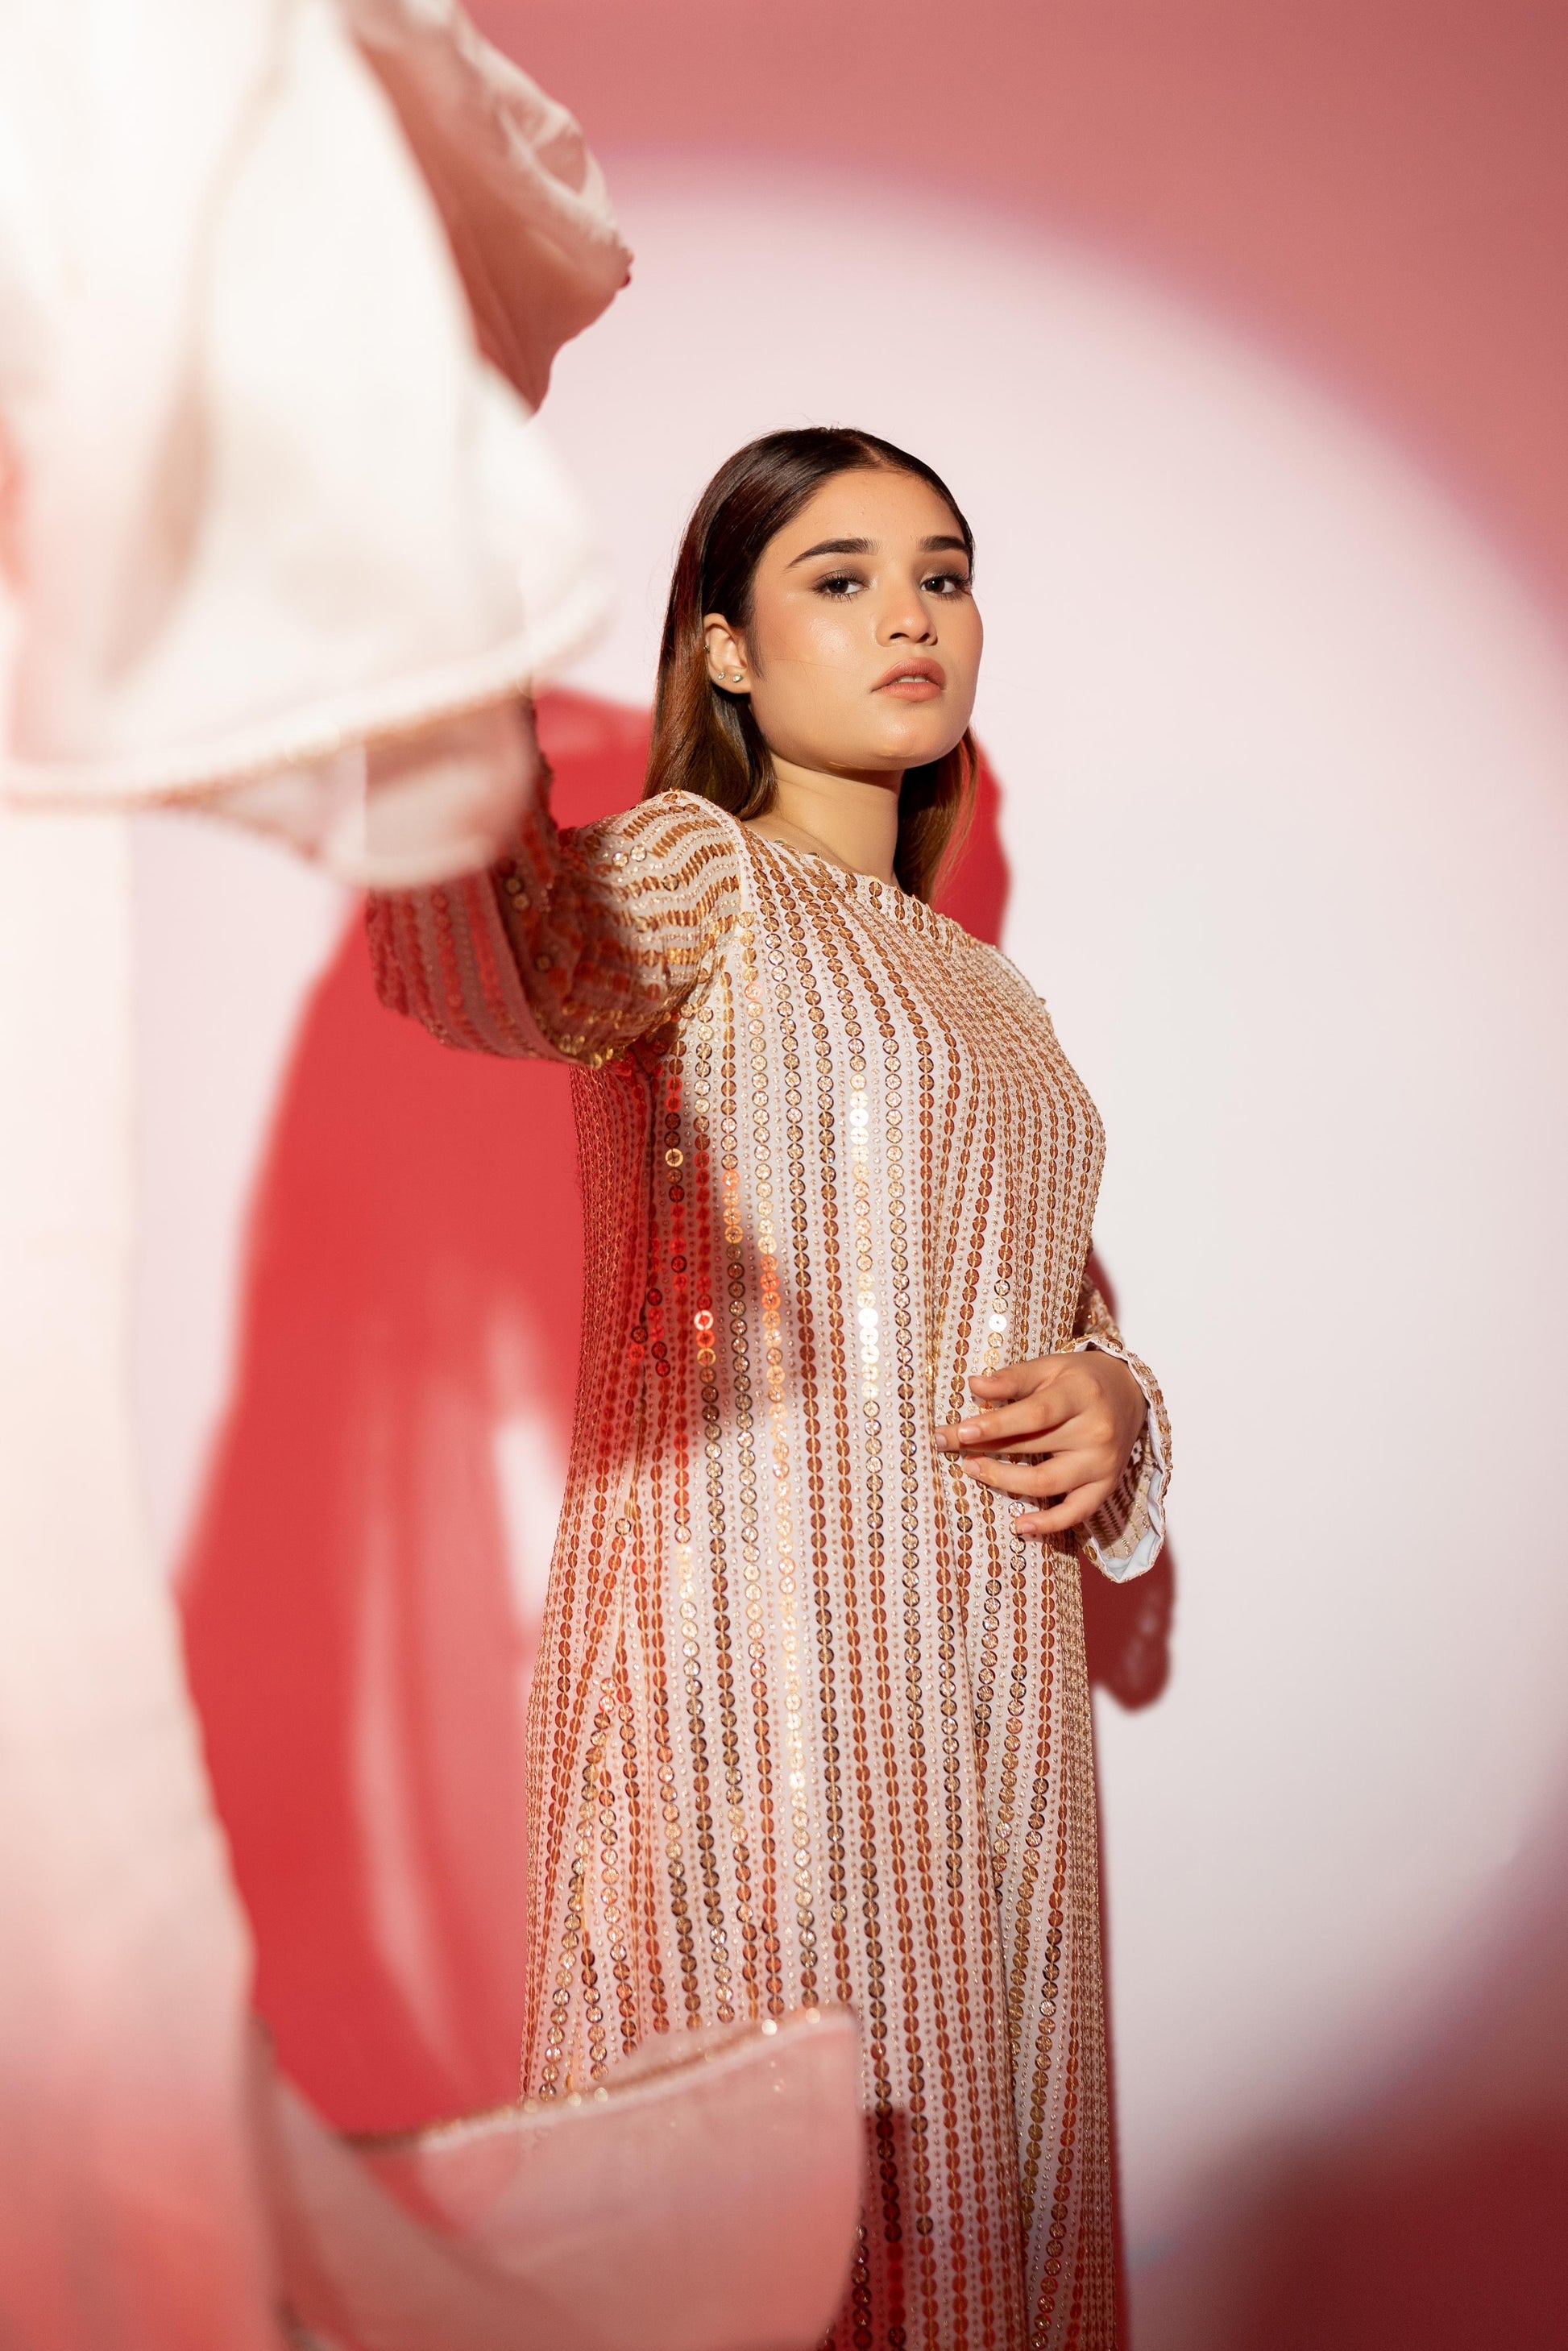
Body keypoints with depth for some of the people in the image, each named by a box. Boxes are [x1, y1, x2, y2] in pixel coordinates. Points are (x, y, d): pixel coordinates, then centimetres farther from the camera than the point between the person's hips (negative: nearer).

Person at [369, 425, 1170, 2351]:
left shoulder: (981, 992, 20)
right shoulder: (692, 873, -2)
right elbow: (488, 962, -25)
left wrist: (1108, 1413, 3)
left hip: (989, 1687, 7)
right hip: (755, 1657, -7)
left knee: (963, 2177, 13)